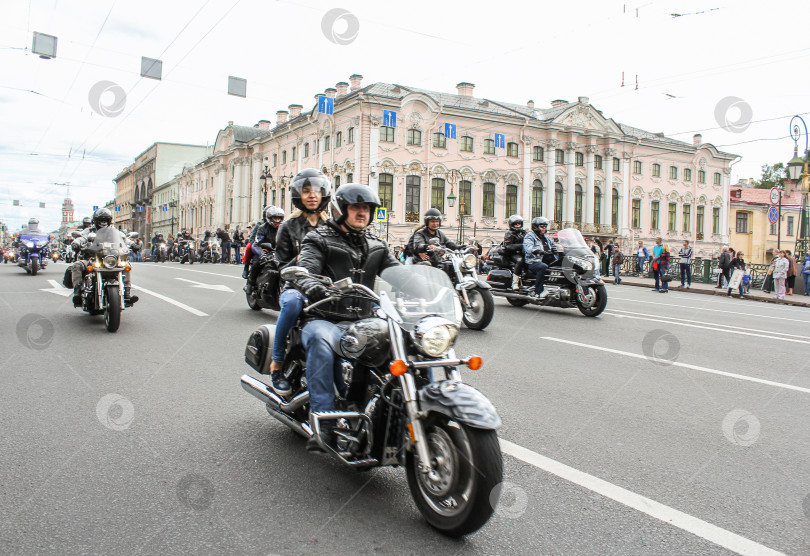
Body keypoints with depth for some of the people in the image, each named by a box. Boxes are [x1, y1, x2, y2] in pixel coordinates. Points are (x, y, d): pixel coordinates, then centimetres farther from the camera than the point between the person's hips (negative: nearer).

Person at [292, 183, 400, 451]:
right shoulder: (319, 240, 4)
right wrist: (314, 288, -38)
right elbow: (304, 273, -13)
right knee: (320, 339, -40)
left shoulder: (377, 245, 20)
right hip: (325, 319, -4)